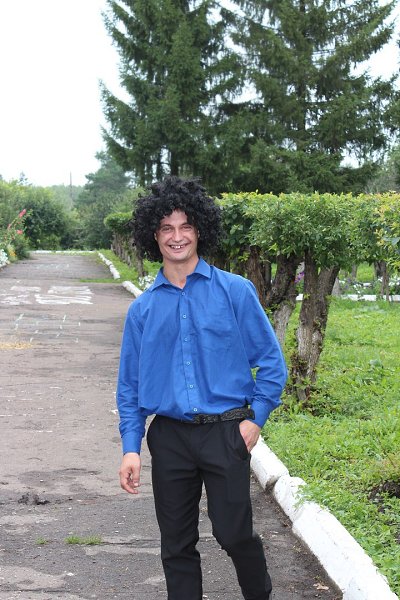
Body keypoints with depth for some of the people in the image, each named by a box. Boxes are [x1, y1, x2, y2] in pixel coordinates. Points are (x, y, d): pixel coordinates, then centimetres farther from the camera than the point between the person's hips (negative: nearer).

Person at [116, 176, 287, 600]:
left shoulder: (235, 292, -2)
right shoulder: (142, 309, 7)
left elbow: (270, 360, 2)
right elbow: (130, 384, 10)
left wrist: (255, 416, -6)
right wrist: (131, 447, 1)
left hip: (226, 433, -3)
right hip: (169, 437, 3)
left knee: (233, 533, -1)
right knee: (176, 544, 9)